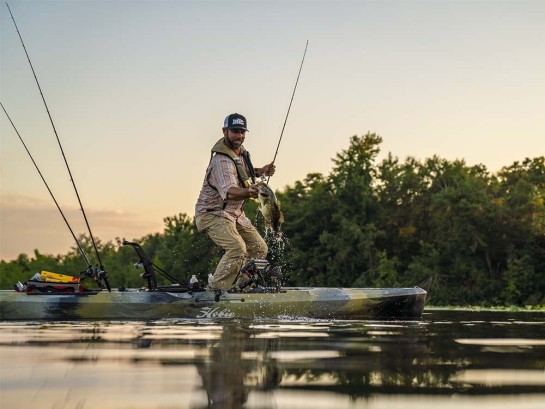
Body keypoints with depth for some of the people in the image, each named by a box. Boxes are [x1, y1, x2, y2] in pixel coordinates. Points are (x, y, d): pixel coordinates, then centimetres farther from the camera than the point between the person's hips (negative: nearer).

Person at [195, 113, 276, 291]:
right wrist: (249, 192, -64)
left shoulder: (240, 151, 4)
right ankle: (214, 290, -23)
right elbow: (228, 192, -44)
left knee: (259, 249, 9)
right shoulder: (222, 161, -27)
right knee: (237, 248, -30)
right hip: (213, 214, -10)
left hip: (234, 213, 10)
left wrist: (261, 171, 9)